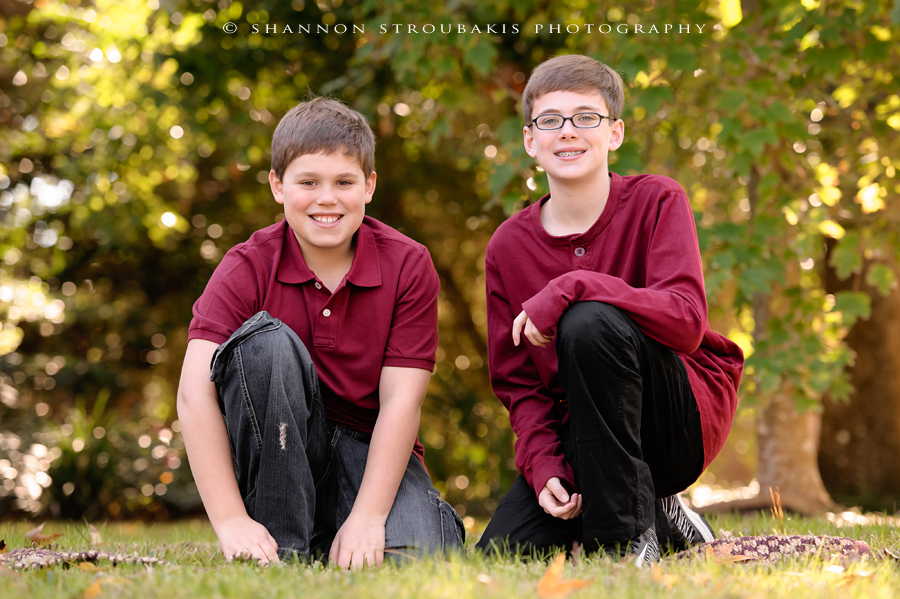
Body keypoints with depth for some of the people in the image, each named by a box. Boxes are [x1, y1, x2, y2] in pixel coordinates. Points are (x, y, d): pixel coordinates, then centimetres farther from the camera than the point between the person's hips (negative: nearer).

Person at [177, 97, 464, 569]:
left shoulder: (408, 265, -8)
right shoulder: (248, 267, -11)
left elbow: (400, 400, -13)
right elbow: (195, 391, -22)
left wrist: (367, 518, -25)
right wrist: (232, 522, -33)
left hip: (369, 450, 1)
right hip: (279, 451, 0)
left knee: (412, 552, -29)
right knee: (266, 340, -29)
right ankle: (283, 544, -21)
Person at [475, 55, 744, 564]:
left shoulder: (656, 202, -8)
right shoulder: (508, 247, 2)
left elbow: (686, 321, -24)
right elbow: (518, 382, 3)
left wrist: (573, 287, -31)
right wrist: (543, 467, -14)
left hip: (687, 421, -4)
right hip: (581, 436, 5)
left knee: (589, 322, -32)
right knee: (498, 555, -17)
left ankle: (629, 533, -20)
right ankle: (661, 517, 10)